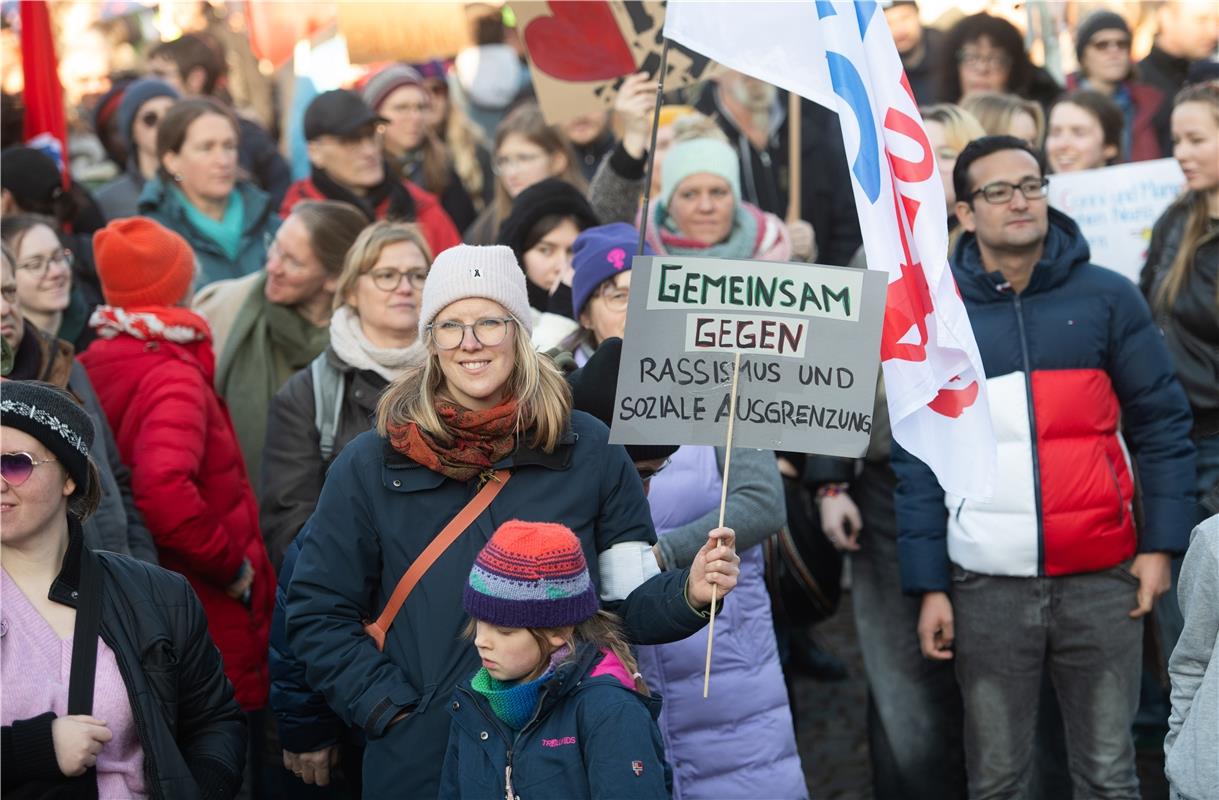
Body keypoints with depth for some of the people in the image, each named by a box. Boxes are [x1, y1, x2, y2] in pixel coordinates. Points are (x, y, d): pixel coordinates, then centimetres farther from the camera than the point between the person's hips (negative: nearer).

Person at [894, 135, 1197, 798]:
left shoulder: (1107, 298, 2)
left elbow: (1160, 424, 5)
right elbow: (918, 459, 4)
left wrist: (1160, 543, -3)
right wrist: (929, 586, 0)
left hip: (1103, 580, 0)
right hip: (988, 586, 0)